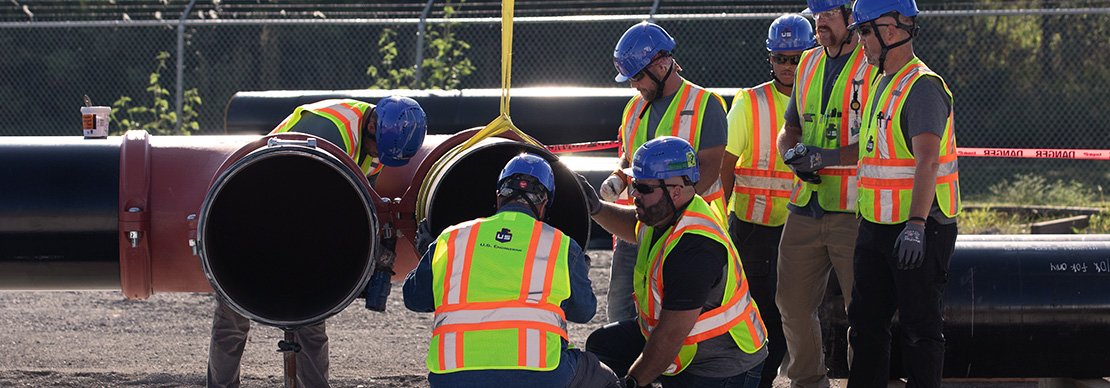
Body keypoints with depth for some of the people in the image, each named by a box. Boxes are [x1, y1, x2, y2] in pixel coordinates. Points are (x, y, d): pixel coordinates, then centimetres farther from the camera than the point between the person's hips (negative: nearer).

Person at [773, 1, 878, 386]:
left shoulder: (875, 66, -8)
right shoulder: (809, 64, 14)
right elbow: (789, 130, 22)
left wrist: (825, 157, -20)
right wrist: (795, 155, -1)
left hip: (854, 210, -7)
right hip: (805, 208, 7)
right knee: (793, 304, 11)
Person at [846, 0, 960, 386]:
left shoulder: (922, 86, -16)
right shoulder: (880, 83, 14)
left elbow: (927, 160, -26)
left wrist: (916, 224, -33)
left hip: (920, 228, -10)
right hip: (876, 225, 10)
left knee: (920, 325, -3)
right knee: (865, 321, 14)